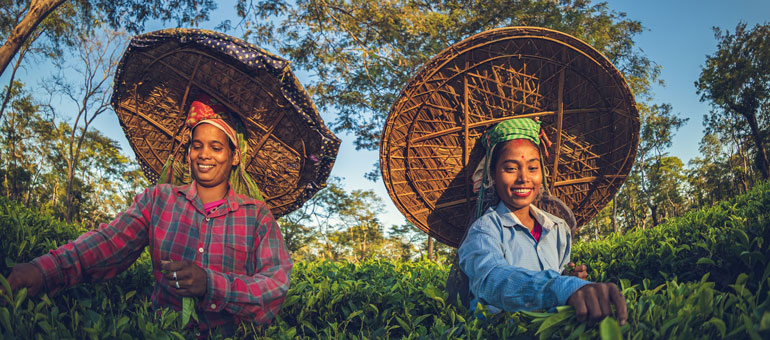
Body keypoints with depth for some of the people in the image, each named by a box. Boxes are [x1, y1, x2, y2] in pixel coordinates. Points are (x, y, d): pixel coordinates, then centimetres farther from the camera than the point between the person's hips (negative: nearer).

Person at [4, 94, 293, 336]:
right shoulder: (158, 200, 8)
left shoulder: (258, 216, 1)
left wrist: (210, 284, -24)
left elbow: (277, 285, -9)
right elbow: (111, 241, -6)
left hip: (229, 335, -1)